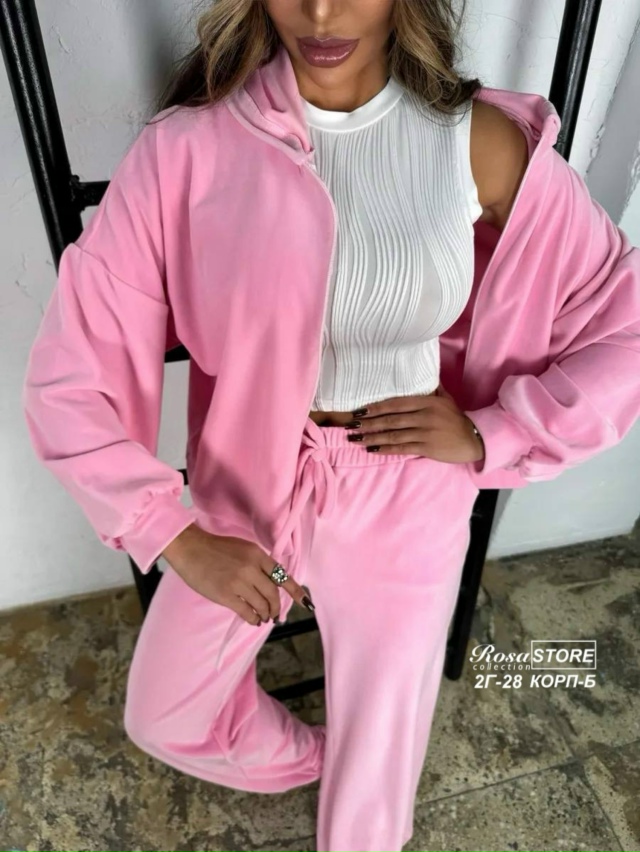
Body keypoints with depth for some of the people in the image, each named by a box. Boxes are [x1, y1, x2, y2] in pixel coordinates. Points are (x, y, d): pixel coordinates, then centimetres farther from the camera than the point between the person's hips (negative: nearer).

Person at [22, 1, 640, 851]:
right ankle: (305, 756, 58)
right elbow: (71, 374, -12)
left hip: (405, 515, 0)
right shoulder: (190, 145, -14)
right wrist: (174, 535, -15)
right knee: (162, 718, 26)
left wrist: (489, 436, -16)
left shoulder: (480, 142, -12)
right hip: (246, 497, 2)